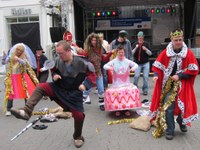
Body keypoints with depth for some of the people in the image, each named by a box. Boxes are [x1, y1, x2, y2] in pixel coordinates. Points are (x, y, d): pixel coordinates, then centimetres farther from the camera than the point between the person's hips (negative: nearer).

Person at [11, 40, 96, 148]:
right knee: (41, 87, -20)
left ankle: (78, 137, 25)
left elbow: (92, 75, -10)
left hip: (74, 93, -3)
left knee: (79, 115, -5)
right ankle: (26, 112, -28)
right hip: (59, 89, 3)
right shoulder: (58, 61, -9)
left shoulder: (80, 63, -20)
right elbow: (54, 70, 12)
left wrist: (85, 84, -25)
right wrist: (54, 75, -11)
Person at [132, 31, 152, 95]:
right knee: (136, 76, -9)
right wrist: (135, 48, -18)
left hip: (146, 63, 0)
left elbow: (150, 53, 0)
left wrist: (146, 49, -18)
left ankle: (145, 90, 10)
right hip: (137, 63, 0)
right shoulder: (135, 44, 3)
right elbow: (132, 53, -4)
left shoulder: (146, 44, 3)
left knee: (145, 77, -3)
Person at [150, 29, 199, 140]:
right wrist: (156, 75, -18)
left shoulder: (188, 53, -6)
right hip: (168, 85, 0)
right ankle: (170, 130, 10)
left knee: (183, 105, 9)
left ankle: (181, 122, 42)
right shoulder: (165, 53, -4)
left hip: (182, 85, 0)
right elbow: (157, 66, 1)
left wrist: (179, 76, -15)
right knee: (168, 107, -5)